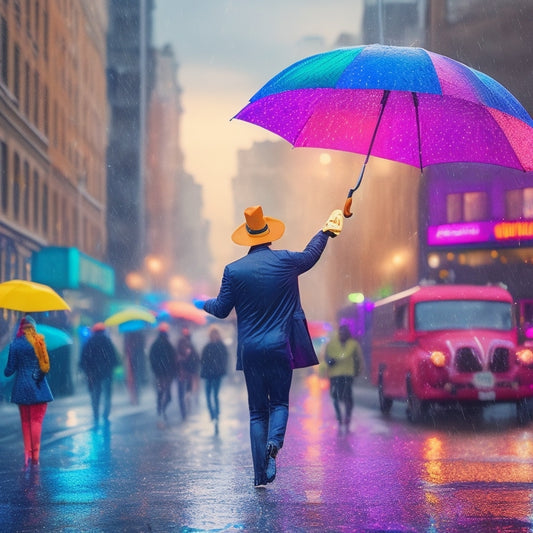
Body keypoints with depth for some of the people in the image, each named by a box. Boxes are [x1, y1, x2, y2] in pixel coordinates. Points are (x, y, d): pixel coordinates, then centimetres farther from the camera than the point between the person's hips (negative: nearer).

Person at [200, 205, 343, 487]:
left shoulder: (233, 270, -4)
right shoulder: (286, 261, -3)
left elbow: (222, 309, 4)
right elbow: (311, 255, 18)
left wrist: (205, 304, 27)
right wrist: (326, 231, 36)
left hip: (250, 351, 1)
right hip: (281, 347, -1)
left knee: (257, 410, 10)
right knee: (280, 402, 13)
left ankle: (260, 474, 6)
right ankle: (274, 443, -18)